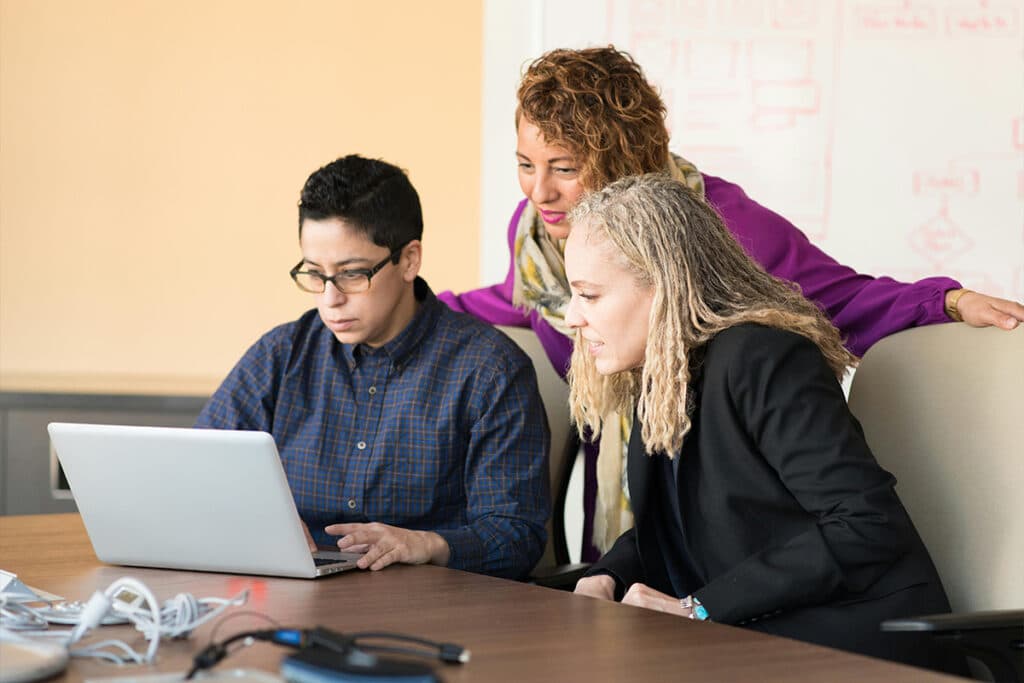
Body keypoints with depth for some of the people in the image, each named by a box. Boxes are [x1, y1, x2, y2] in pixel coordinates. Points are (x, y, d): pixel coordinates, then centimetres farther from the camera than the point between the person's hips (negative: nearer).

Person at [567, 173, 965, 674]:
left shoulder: (761, 359, -17)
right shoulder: (659, 380, 10)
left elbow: (867, 527, -23)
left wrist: (698, 608, -22)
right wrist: (604, 579, -4)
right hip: (751, 645, 8)